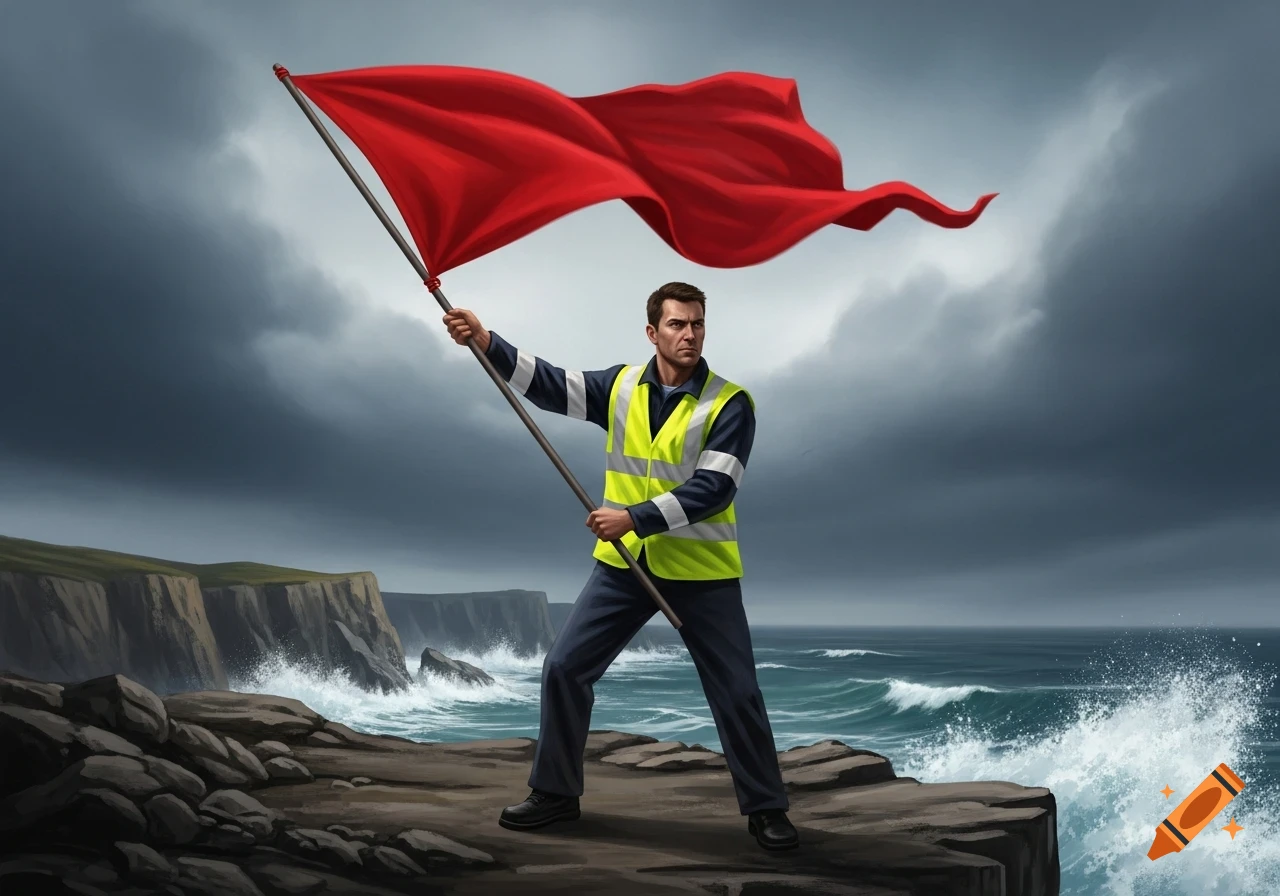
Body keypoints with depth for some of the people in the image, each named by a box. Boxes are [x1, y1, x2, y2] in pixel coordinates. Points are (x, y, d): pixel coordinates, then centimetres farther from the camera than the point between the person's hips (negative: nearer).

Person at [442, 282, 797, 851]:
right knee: (564, 668, 4)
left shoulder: (730, 403, -11)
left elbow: (713, 489, -19)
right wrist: (485, 342, -20)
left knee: (736, 693, 3)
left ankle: (766, 808, 25)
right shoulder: (621, 386, 2)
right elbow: (551, 385, -7)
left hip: (702, 572, -3)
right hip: (624, 564, 4)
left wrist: (635, 517, -26)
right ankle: (556, 793, 23)